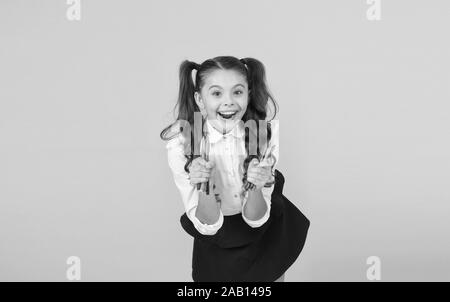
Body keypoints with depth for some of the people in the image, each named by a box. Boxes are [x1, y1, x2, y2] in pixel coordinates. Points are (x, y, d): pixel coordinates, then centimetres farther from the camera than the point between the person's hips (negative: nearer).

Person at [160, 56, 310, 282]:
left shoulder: (265, 132, -23)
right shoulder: (181, 142, -25)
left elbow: (256, 218, -19)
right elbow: (207, 225, -22)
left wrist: (256, 186, -39)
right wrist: (203, 188, -41)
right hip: (215, 243, -1)